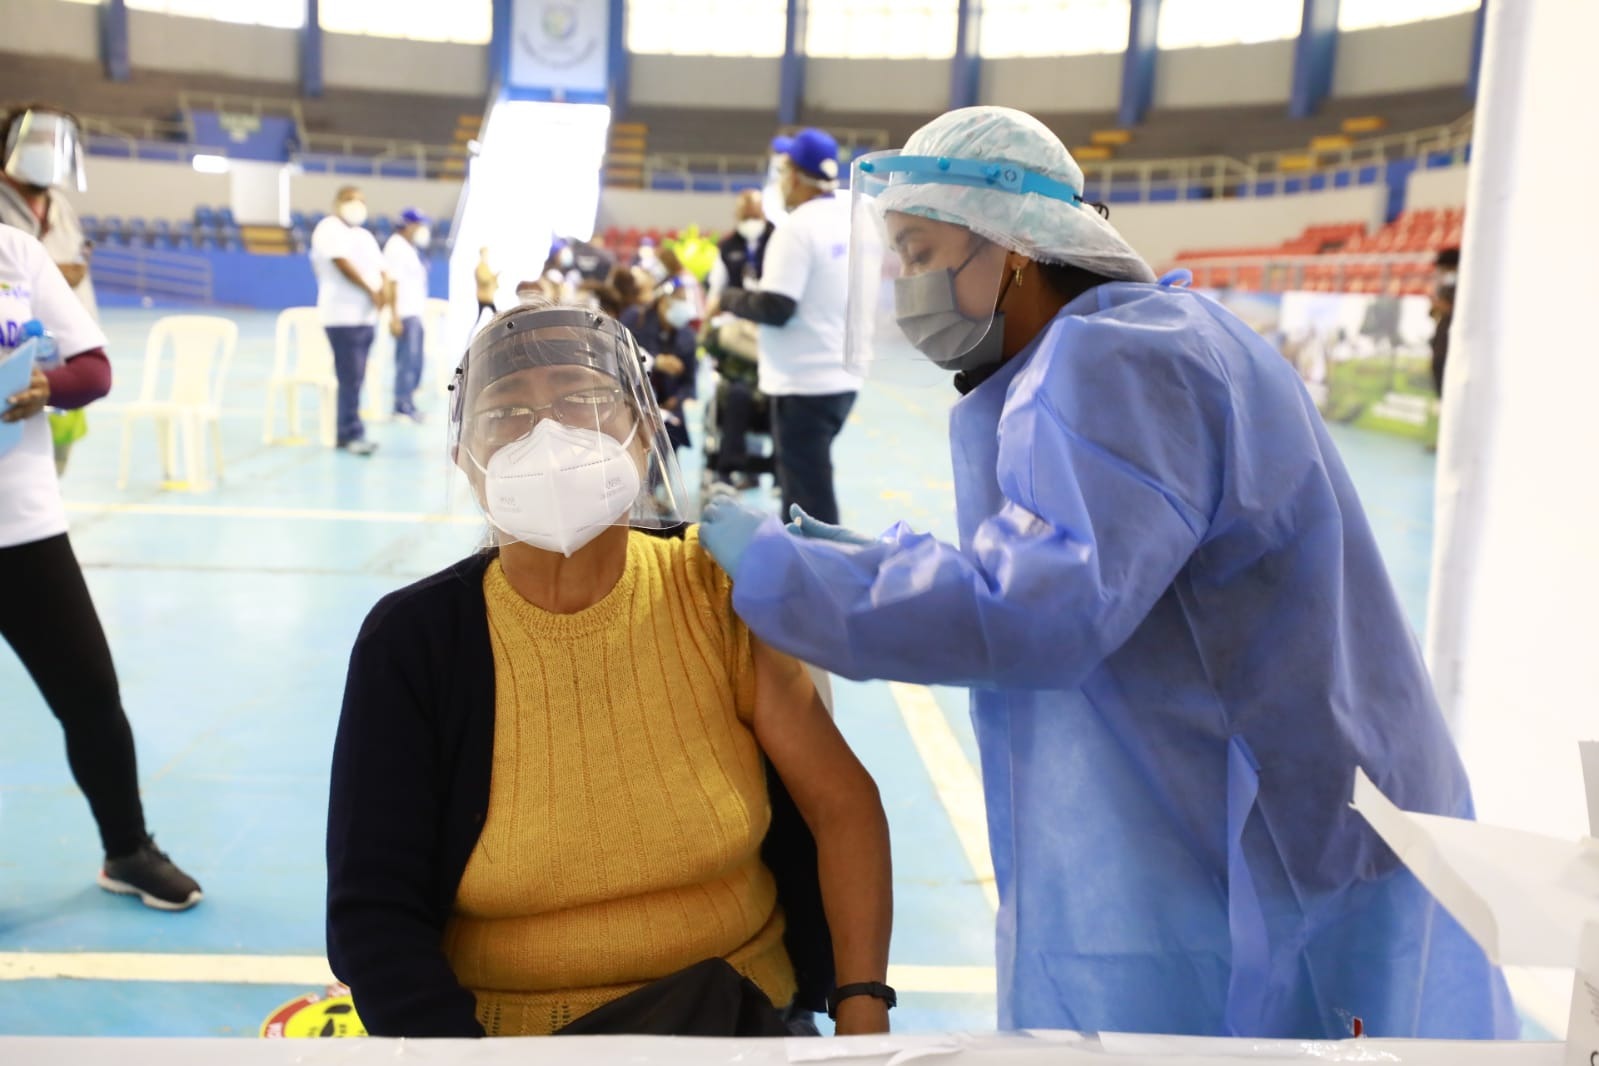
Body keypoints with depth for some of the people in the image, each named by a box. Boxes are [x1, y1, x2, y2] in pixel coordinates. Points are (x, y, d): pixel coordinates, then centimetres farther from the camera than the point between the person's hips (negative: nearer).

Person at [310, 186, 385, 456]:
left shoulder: (365, 235, 22)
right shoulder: (329, 228, -5)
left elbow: (378, 270, 16)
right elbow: (343, 263, -16)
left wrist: (381, 293, -5)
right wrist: (371, 291, -12)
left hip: (366, 315, 8)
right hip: (343, 315, -8)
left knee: (354, 378, 9)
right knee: (350, 378, -9)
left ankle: (344, 433, 15)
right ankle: (352, 434, -5)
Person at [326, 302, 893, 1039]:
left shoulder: (718, 591, -7)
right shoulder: (413, 640, -9)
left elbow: (843, 805, -4)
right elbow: (374, 910, -7)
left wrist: (862, 1011, -12)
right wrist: (453, 1041, -20)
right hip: (499, 1022, 0)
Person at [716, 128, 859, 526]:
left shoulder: (799, 226, -16)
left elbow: (774, 308, -21)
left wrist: (729, 299, -4)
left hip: (805, 383, -9)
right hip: (841, 377, 9)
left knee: (808, 493, -3)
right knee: (809, 482, 21)